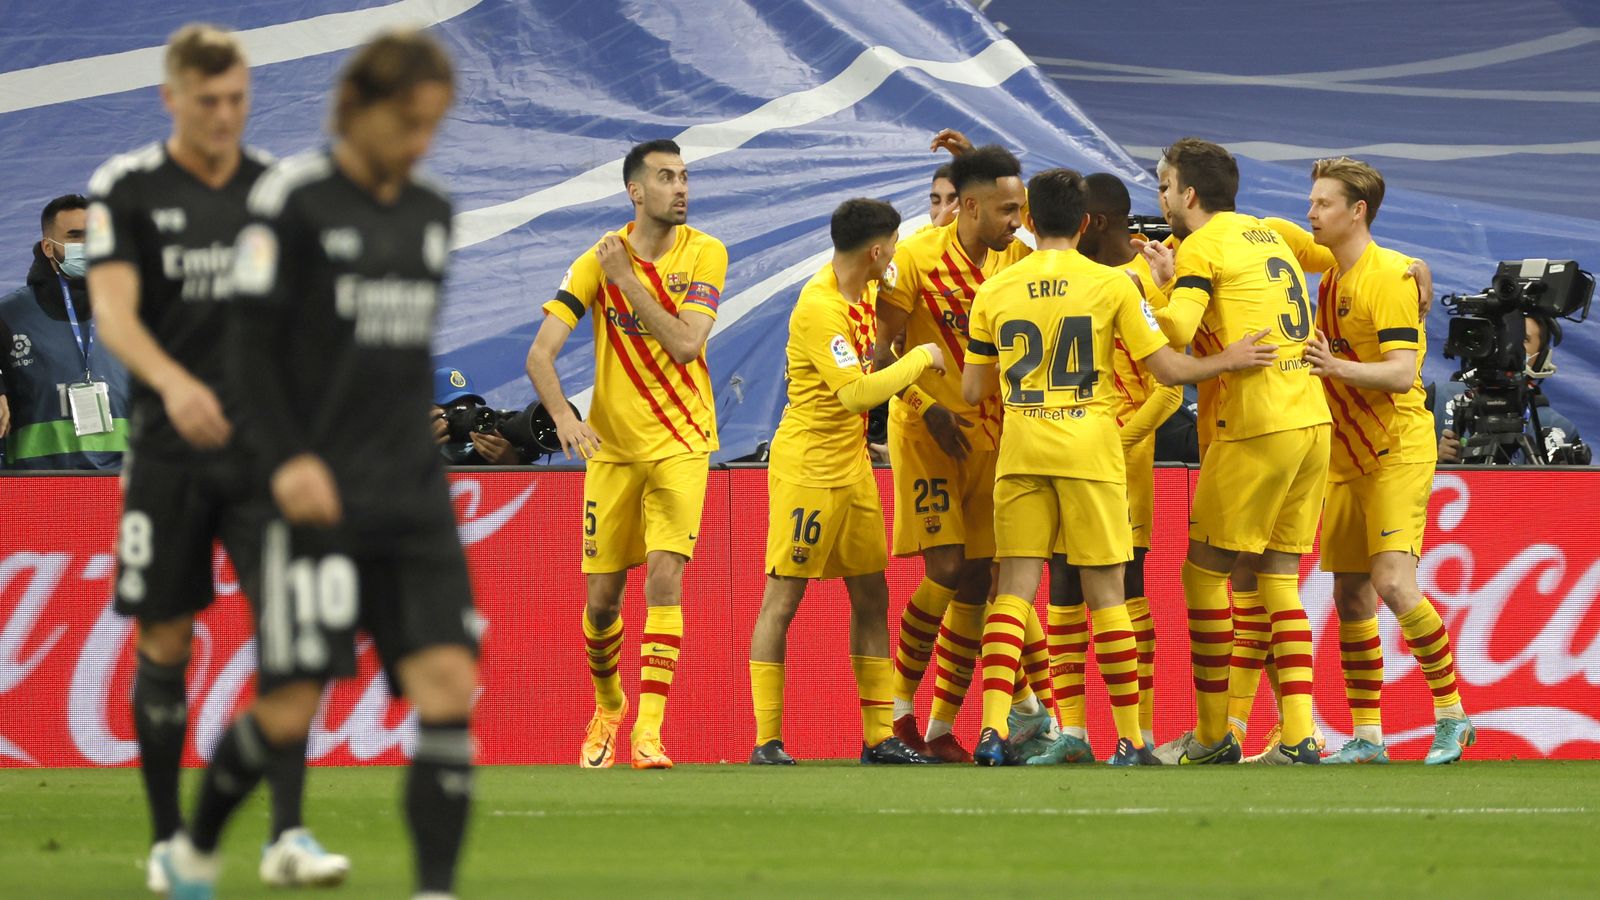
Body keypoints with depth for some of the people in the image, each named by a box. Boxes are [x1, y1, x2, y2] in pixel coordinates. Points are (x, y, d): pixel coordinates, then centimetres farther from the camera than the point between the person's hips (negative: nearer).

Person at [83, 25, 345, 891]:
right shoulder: (127, 188, -1)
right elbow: (112, 312, -13)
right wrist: (173, 382, -30)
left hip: (267, 447, 2)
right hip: (169, 452, -2)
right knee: (166, 644, 3)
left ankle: (287, 835, -14)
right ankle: (169, 841, 16)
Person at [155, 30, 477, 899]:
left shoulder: (431, 211, 11)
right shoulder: (294, 198, -8)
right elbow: (253, 346, -9)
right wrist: (288, 460, -19)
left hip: (414, 494, 6)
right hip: (320, 493, -6)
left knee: (447, 690, -10)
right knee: (288, 710, -3)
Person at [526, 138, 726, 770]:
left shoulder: (705, 255, -5)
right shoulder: (599, 259, -5)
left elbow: (686, 345, -18)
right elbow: (540, 353, -9)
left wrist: (626, 279, -19)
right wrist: (563, 416, -27)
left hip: (680, 444, -1)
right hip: (611, 446, 1)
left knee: (664, 578, -17)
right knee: (602, 595, 6)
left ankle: (649, 729, -18)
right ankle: (608, 709, 32)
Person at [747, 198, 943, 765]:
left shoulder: (863, 291, 6)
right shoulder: (819, 309, -21)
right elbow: (855, 393, -29)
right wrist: (919, 359, -19)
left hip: (853, 467, 9)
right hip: (807, 469, -9)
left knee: (871, 595, 9)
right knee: (783, 599, -4)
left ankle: (879, 737, 13)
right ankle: (766, 740, -2)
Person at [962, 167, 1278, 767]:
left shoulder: (994, 292, 4)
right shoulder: (1111, 284, -2)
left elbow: (972, 392, 9)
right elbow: (1169, 369, -1)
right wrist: (1229, 360, 12)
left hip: (1021, 455, 1)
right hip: (1090, 450, -1)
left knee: (1014, 589, 2)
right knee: (1105, 593, 5)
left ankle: (992, 728, -14)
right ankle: (1130, 740, 9)